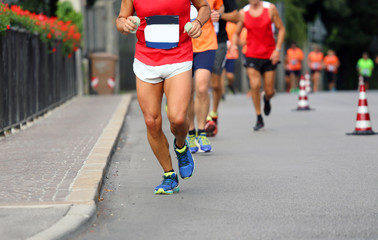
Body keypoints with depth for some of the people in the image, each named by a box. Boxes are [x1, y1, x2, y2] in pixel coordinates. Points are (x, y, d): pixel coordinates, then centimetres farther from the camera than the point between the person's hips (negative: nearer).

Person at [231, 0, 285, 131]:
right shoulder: (243, 13, -1)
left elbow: (281, 29, 2)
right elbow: (236, 33, 9)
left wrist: (277, 49, -7)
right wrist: (234, 45, -13)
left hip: (269, 56, 0)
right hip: (252, 55, 0)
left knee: (269, 91, 3)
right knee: (255, 85, -18)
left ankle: (266, 99, 42)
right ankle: (259, 119, -3)